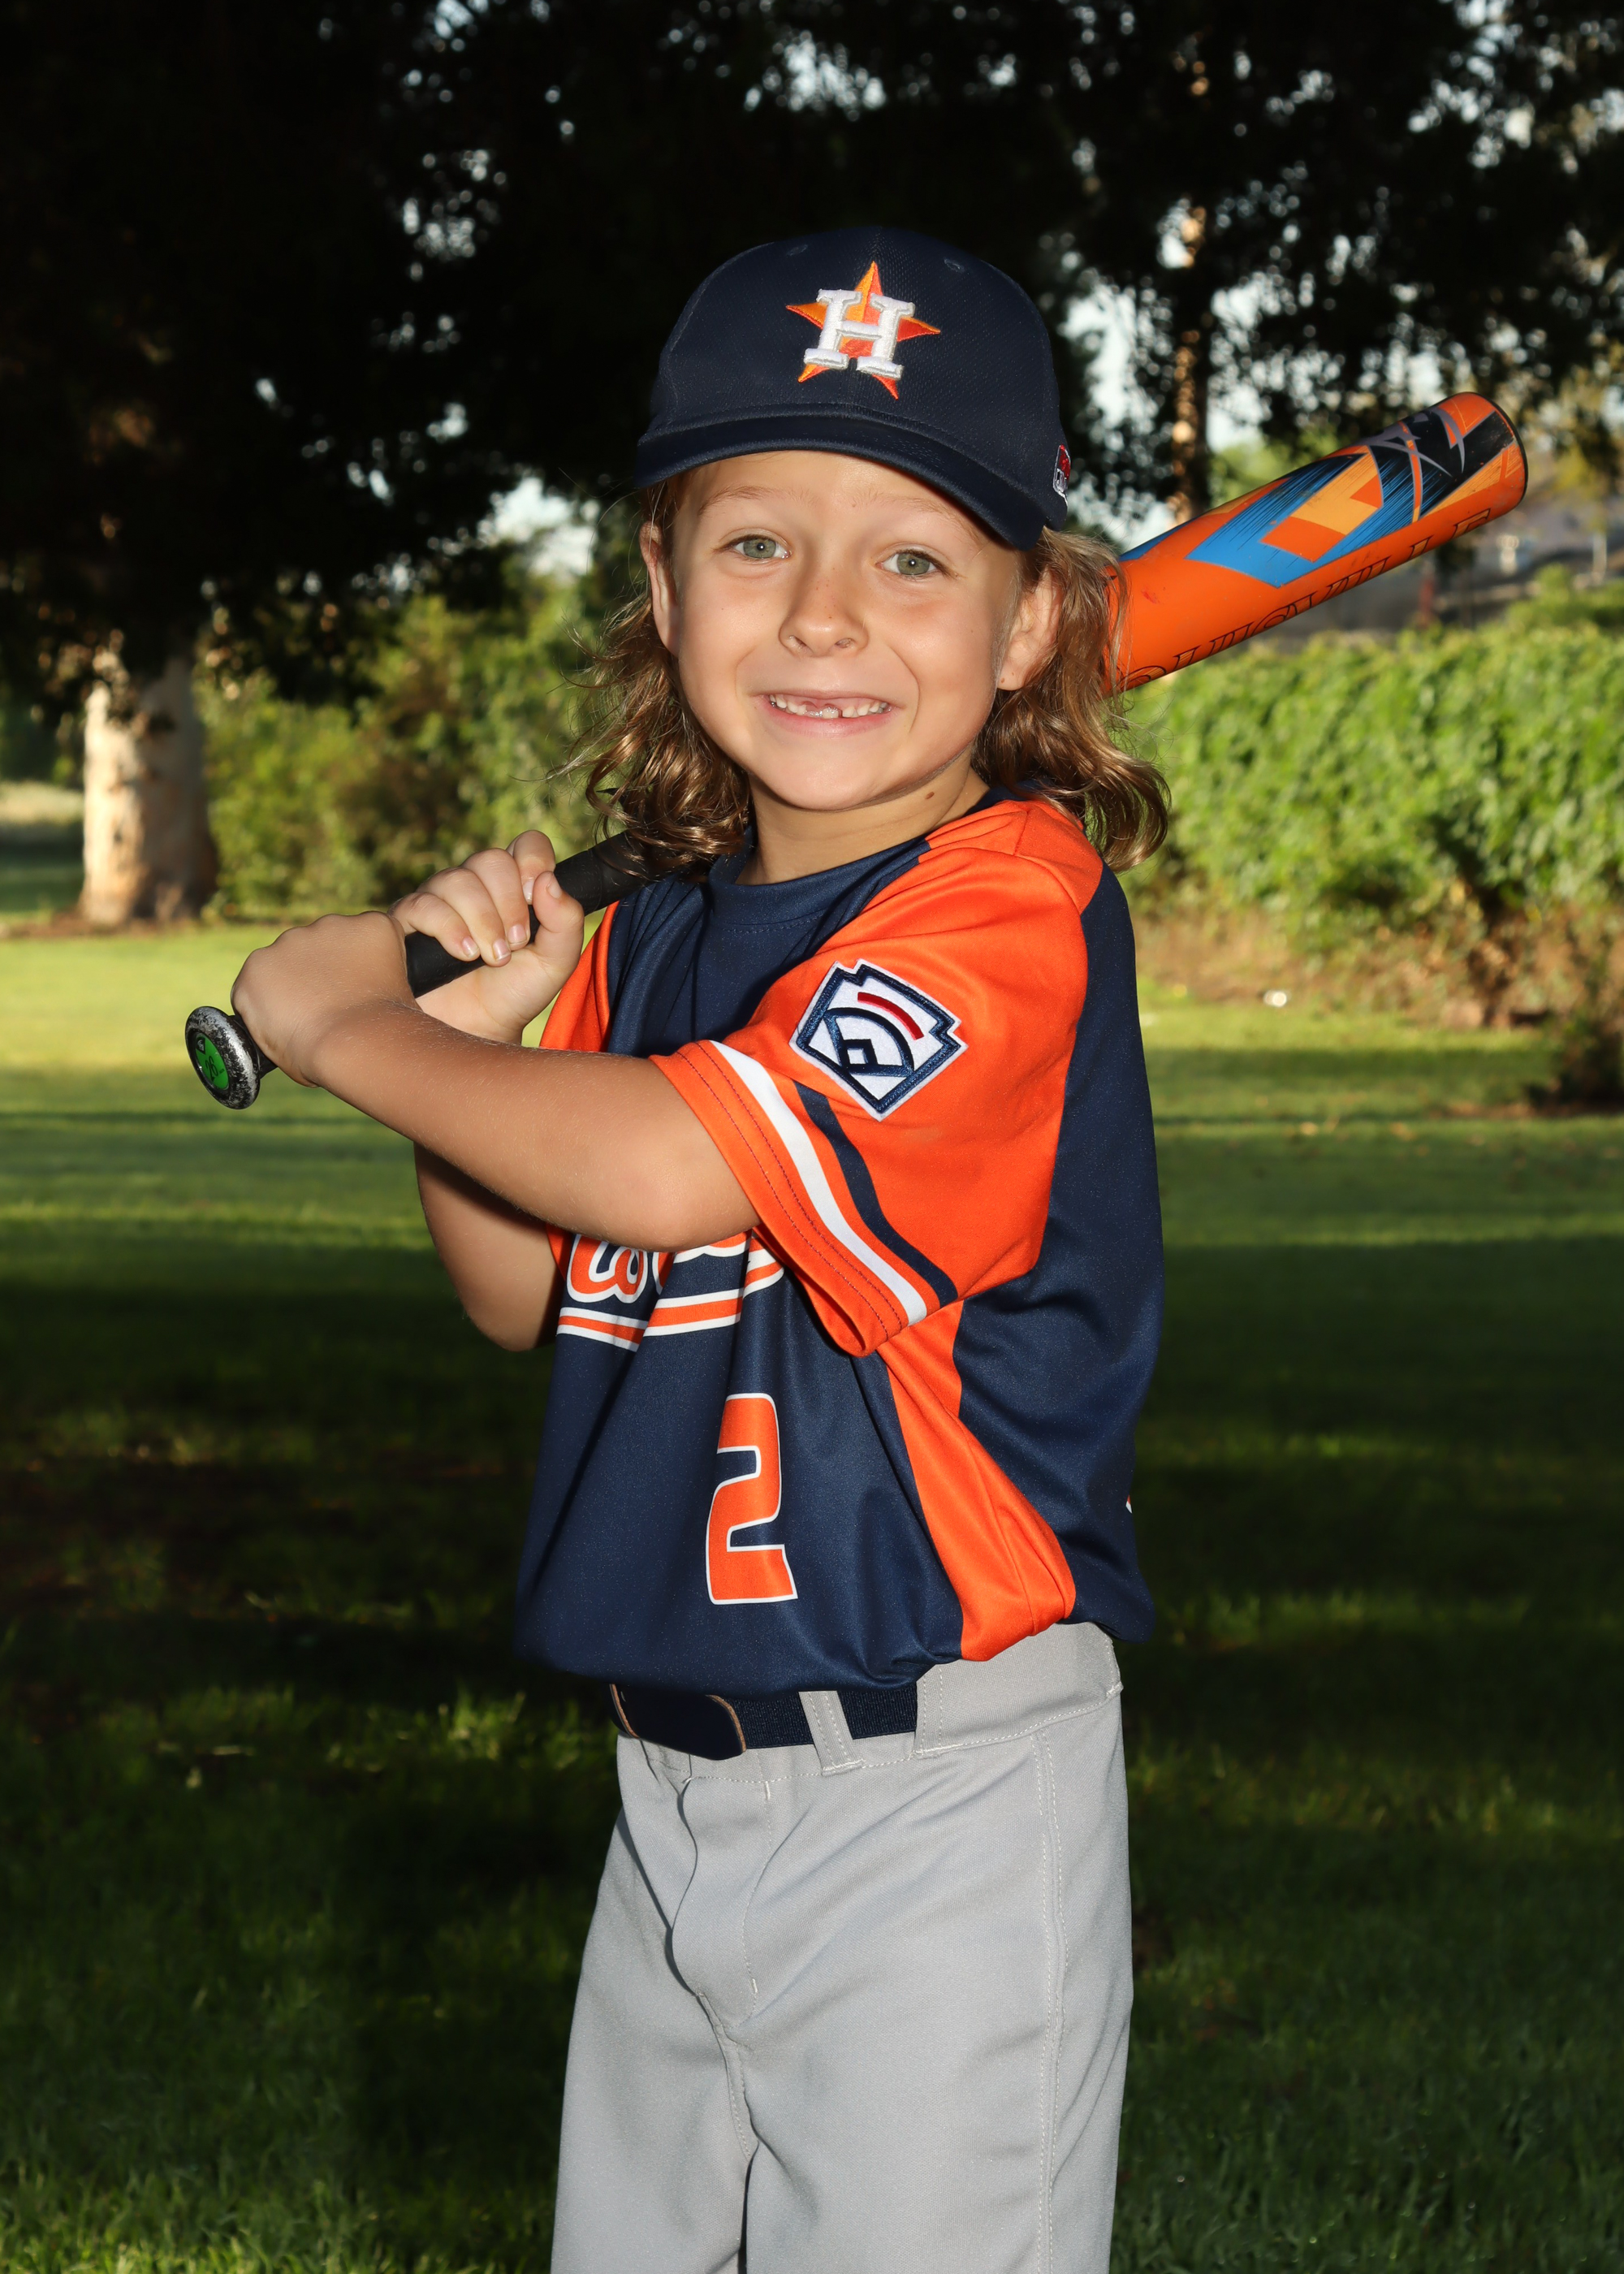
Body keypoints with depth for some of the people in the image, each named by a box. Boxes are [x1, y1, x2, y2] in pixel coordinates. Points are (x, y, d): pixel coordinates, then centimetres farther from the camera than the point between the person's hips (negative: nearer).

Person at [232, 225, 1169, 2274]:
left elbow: (668, 1168, -28)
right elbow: (524, 1296, 18)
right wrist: (478, 1030, -1)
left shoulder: (1009, 902, -17)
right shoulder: (658, 934, 8)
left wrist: (346, 1026, -13)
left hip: (936, 1796, -8)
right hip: (672, 1784, 8)